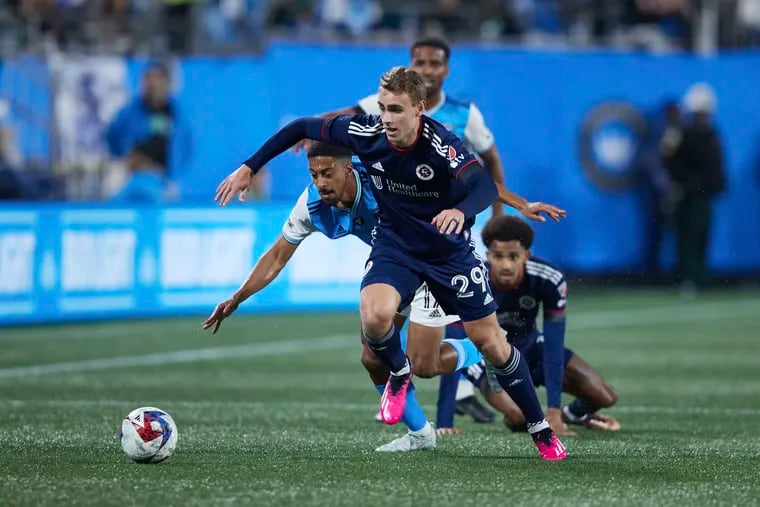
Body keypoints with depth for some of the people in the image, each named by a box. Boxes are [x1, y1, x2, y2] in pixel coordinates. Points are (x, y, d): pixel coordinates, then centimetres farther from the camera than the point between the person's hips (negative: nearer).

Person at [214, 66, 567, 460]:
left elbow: (486, 186, -47)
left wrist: (461, 210, -69)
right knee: (374, 315, -29)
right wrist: (249, 168, -5)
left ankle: (540, 430, 25)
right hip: (393, 244, 2)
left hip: (449, 249, -2)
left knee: (490, 344, 4)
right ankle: (399, 374, 5)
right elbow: (301, 128, -5)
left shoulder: (441, 144, -30)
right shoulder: (363, 132, -20)